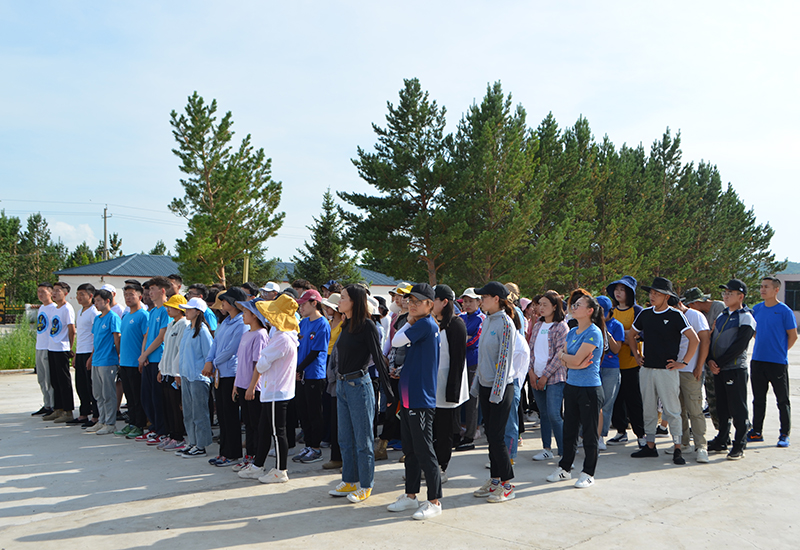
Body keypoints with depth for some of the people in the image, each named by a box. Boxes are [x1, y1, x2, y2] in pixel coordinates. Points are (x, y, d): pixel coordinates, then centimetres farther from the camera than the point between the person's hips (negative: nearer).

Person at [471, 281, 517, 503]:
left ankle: (507, 485, 8)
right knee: (490, 435, 12)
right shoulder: (487, 320, 10)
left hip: (500, 388, -8)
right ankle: (495, 480, 22)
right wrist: (476, 383, 17)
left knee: (496, 436, -4)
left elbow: (504, 359, -16)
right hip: (485, 386, 8)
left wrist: (497, 391, -17)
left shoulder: (506, 323, -14)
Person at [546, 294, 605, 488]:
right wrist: (579, 363, -15)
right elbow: (564, 360, 4)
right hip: (571, 385, 8)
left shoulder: (594, 333, -14)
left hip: (590, 388, -8)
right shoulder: (572, 332, 10)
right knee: (569, 429, 15)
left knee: (589, 433, 4)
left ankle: (588, 474, 15)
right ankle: (564, 468, 26)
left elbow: (575, 360, -19)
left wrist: (563, 355, 0)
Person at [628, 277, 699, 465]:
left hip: (667, 370, -5)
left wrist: (683, 362, -9)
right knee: (649, 409, 10)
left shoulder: (675, 315, -7)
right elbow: (630, 335, 23)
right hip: (646, 369, 5)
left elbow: (695, 339, -10)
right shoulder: (645, 314, 8)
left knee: (672, 411, -2)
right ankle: (650, 445, 19)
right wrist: (637, 356, 16)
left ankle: (678, 448, 6)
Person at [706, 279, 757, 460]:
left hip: (735, 369, -7)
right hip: (718, 370, 7)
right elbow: (711, 339, 12)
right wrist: (710, 360, -4)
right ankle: (722, 442, 24)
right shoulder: (722, 315, 14)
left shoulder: (746, 318, -9)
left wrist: (719, 363, -15)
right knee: (722, 409, 14)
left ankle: (739, 446, 8)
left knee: (738, 410, 0)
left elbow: (738, 347, -17)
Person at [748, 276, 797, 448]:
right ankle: (757, 432, 21)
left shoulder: (784, 311, -8)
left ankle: (784, 435, 12)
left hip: (778, 362, -5)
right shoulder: (757, 309, 7)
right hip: (757, 361, 5)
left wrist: (780, 351, 2)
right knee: (758, 399, 12)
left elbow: (793, 336, -2)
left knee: (782, 400, 4)